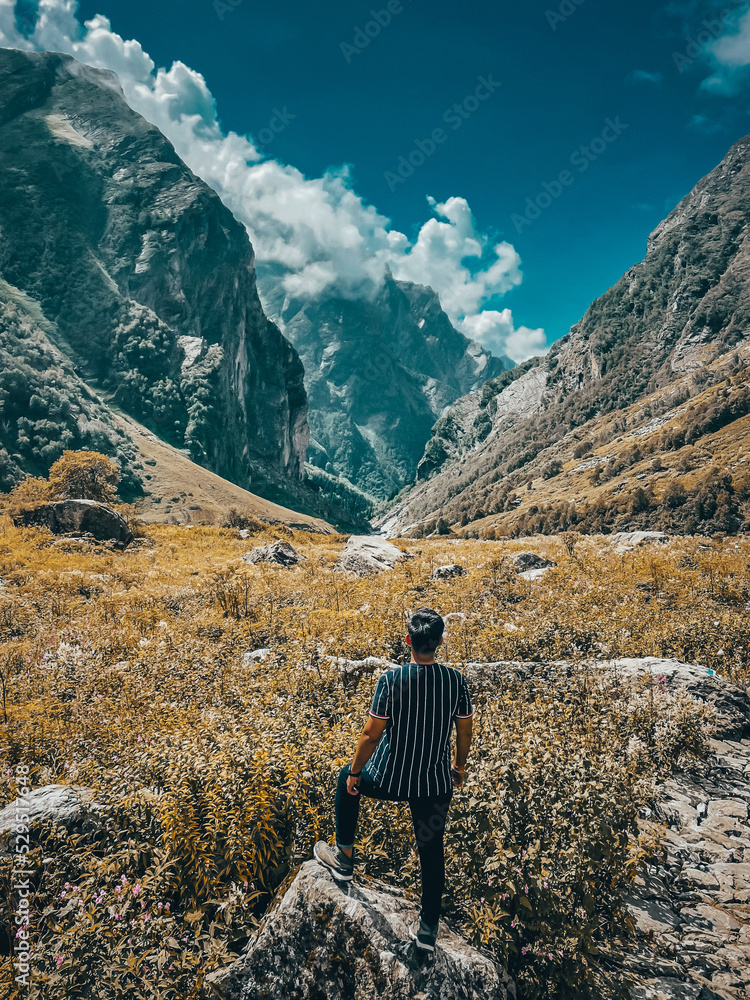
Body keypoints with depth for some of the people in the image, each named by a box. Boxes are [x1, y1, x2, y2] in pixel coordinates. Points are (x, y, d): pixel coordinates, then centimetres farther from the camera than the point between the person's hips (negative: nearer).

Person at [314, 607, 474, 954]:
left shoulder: (391, 679, -22)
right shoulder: (456, 681, -11)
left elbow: (371, 734, -16)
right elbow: (465, 733, 1)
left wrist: (354, 772, 0)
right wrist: (459, 765, 20)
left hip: (389, 780, -2)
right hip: (436, 784, 3)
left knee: (347, 779, 28)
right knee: (432, 851, 22)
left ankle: (344, 857, 37)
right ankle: (428, 928, 34)